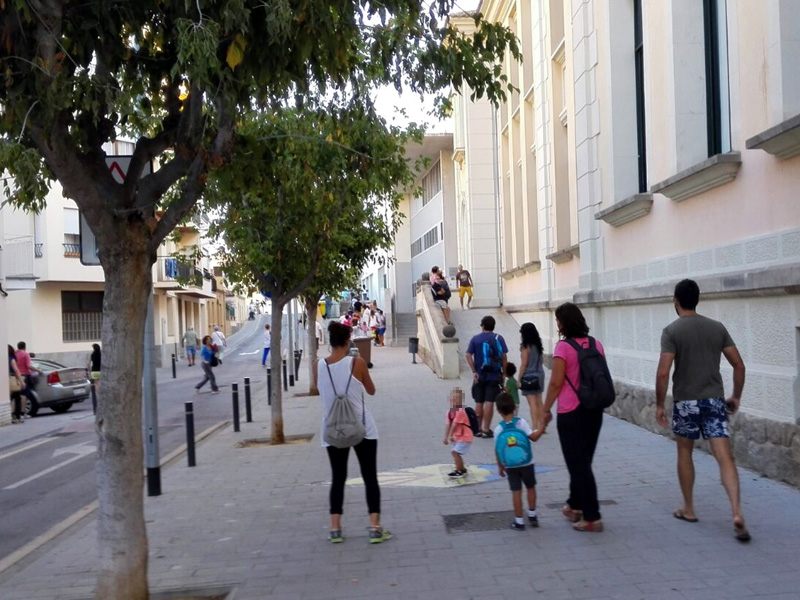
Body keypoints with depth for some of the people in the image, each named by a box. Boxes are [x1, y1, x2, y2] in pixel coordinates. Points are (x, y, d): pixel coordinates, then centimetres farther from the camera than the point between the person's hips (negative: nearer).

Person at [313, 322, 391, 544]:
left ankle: (335, 529, 11)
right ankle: (375, 528, 2)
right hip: (361, 427, -3)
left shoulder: (318, 366, -4)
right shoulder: (357, 363, -11)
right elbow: (371, 391, 4)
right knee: (370, 477, 6)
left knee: (338, 478, 14)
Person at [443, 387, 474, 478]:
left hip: (465, 437, -10)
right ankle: (462, 469, 34)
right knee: (454, 452, 17)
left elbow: (454, 425, -20)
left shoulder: (460, 411, -23)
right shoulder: (449, 412, 4)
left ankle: (459, 471, -5)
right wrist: (446, 437, -5)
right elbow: (447, 425, -1)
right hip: (458, 437, 10)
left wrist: (450, 436, -17)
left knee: (455, 452, -15)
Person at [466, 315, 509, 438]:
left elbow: (468, 355, -7)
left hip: (479, 376, 2)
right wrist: (504, 372, 4)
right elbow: (504, 357, -4)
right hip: (494, 376, -1)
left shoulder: (475, 339, 2)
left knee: (479, 403, 11)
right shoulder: (498, 338, -1)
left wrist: (474, 371, -7)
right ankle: (486, 430, -1)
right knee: (489, 402, -1)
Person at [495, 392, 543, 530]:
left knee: (516, 491, 6)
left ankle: (519, 521, 8)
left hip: (510, 467, 0)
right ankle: (532, 516, 24)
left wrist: (500, 467, 10)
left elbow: (497, 451, -2)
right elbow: (533, 437, -17)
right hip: (527, 464, 0)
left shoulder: (498, 429, -7)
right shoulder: (521, 422, -11)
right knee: (531, 487, 18)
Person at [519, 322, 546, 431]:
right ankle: (541, 426, 19)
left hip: (529, 377, -7)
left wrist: (519, 379, -8)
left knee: (532, 404, -5)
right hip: (539, 376, 7)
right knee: (539, 403, 13)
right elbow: (540, 361, 10)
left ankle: (535, 428, -6)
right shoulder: (538, 345, 8)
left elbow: (524, 364, -13)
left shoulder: (526, 346, -12)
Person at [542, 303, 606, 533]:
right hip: (594, 410, 7)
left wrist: (546, 409, -4)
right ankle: (575, 506, 35)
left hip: (571, 412, -7)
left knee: (578, 464, 1)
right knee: (584, 460, 20)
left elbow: (556, 382, -16)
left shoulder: (563, 347, -15)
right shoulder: (596, 344, 5)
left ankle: (592, 517, 3)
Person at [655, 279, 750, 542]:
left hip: (685, 401, -2)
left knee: (684, 453, 16)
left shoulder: (672, 331, -8)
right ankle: (737, 513, -14)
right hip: (714, 399, 3)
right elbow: (739, 365, 5)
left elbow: (663, 373, -15)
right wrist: (736, 396, 17)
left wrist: (659, 405, -5)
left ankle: (688, 509, 25)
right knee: (725, 457, -1)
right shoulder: (717, 327, 5)